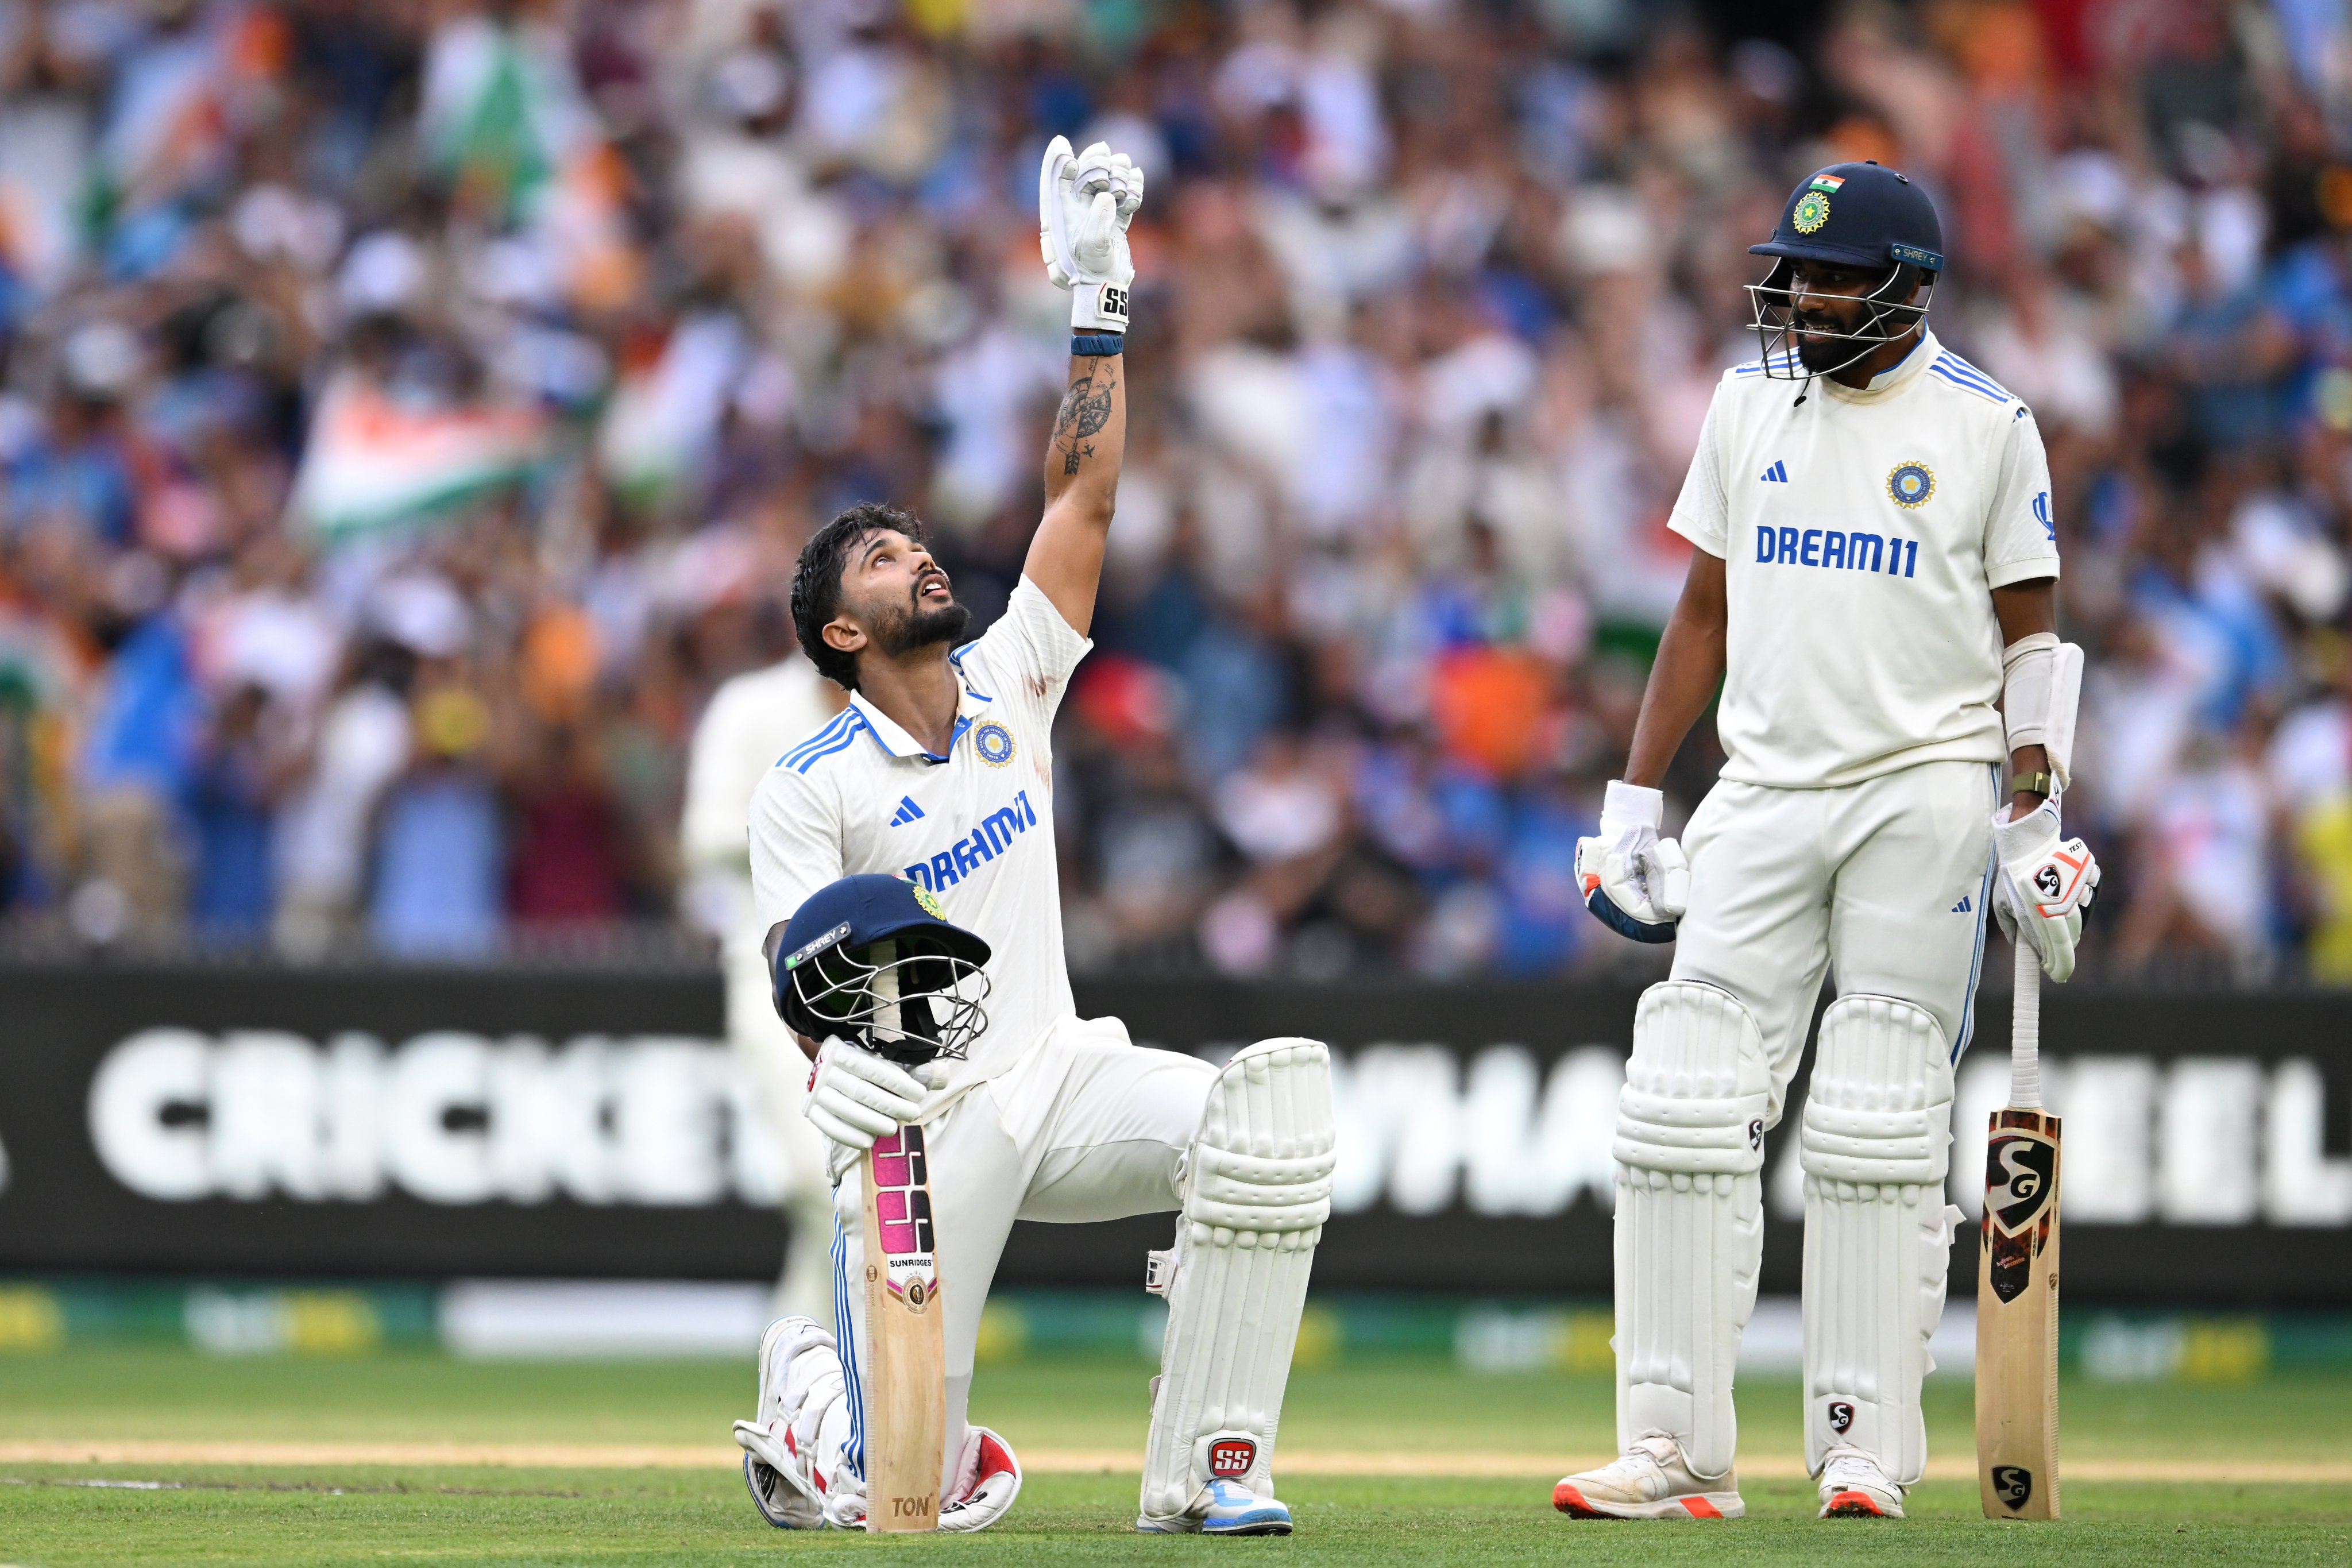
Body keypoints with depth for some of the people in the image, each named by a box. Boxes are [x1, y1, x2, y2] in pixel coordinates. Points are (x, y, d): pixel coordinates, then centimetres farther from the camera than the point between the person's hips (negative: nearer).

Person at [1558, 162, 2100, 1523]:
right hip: (1766, 794, 4)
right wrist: (1633, 803, 10)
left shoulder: (1986, 427, -1)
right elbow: (1706, 613, 15)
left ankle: (1865, 1444, 2)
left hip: (1928, 794, -4)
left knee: (1883, 1132, -4)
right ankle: (1676, 1448, -4)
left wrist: (2036, 826, -7)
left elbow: (2031, 637, 1)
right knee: (1686, 1114, -6)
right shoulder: (1750, 404, 11)